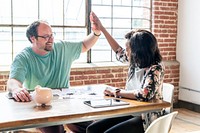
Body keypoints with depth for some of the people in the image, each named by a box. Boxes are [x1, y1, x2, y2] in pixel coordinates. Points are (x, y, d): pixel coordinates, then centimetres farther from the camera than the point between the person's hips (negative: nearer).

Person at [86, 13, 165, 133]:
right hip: (131, 113, 8)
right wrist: (101, 28, 25)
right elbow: (119, 52, 24)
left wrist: (116, 93, -18)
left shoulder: (155, 69, -17)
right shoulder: (135, 62, 5)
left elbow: (144, 94, -31)